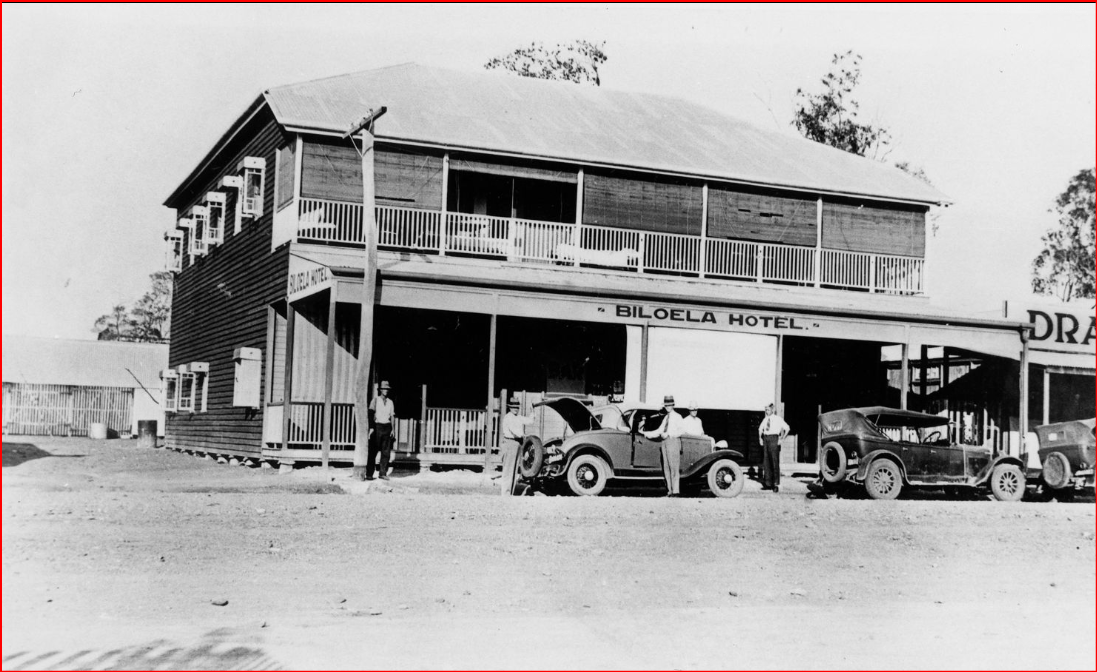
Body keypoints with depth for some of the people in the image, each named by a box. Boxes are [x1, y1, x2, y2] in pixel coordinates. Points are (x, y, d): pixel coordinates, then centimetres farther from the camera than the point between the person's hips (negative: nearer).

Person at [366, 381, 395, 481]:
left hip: (387, 427, 4)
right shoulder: (375, 400, 2)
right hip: (377, 426, -4)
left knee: (386, 452, 1)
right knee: (373, 452, -4)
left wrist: (392, 429, 3)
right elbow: (371, 414, -4)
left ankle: (383, 473, 6)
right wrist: (371, 427, -12)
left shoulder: (390, 402, 14)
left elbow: (392, 416, 13)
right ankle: (369, 474, -1)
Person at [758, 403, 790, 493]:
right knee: (766, 462, 6)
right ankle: (768, 483, 12)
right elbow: (760, 428, 30)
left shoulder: (778, 419, -3)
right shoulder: (765, 419, 14)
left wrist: (781, 439, -11)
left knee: (775, 461, -7)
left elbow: (787, 428, -8)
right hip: (765, 439, 6)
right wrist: (760, 438, 18)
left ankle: (776, 484, -5)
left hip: (774, 439, -6)